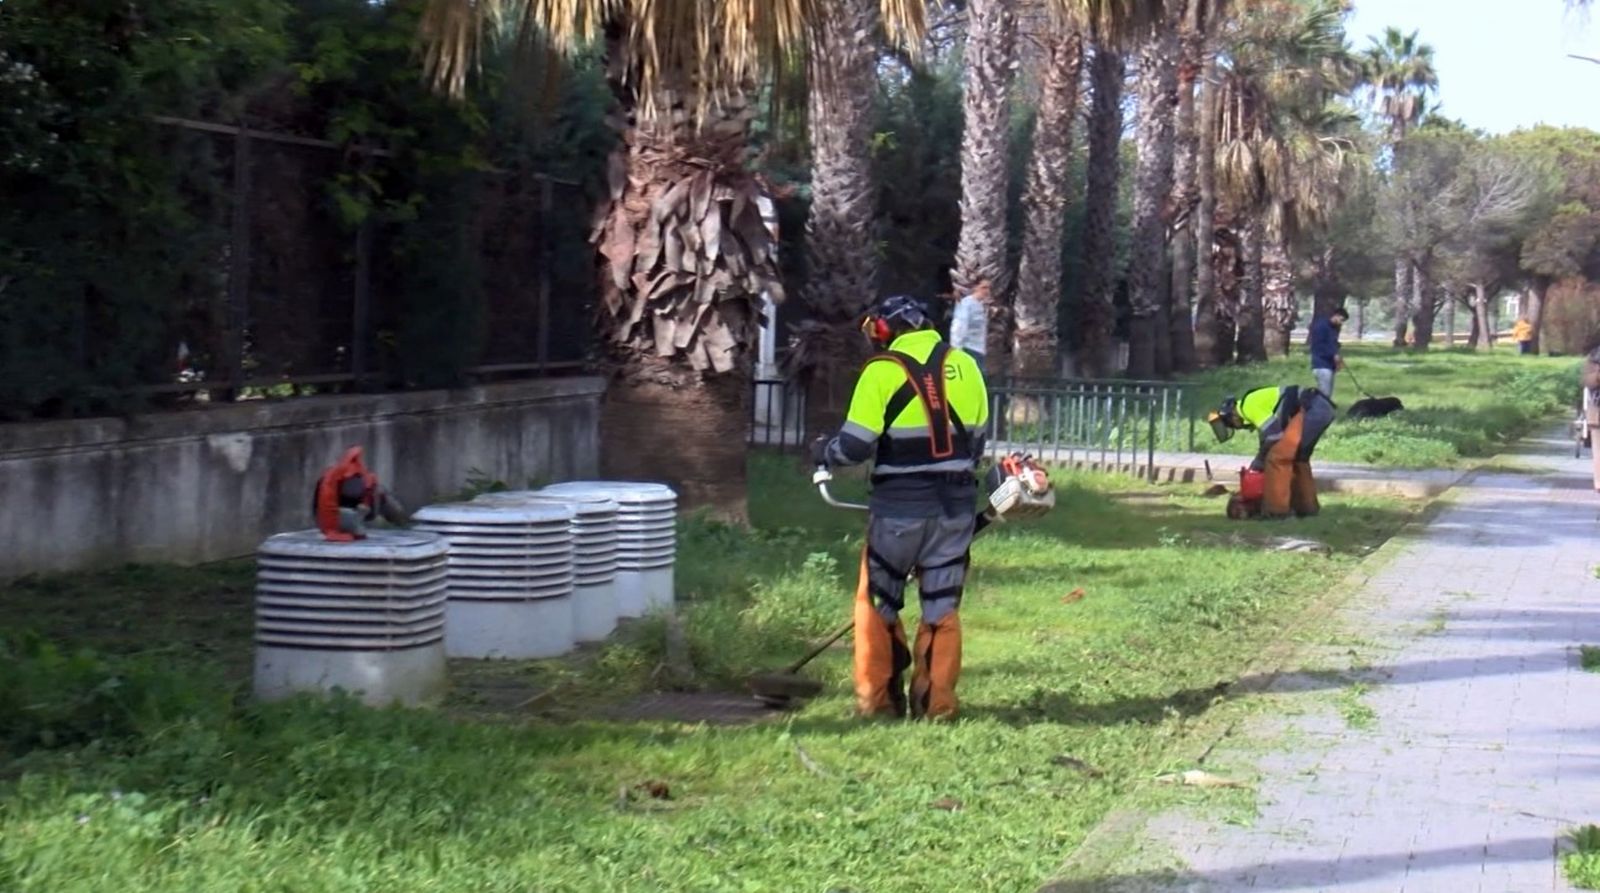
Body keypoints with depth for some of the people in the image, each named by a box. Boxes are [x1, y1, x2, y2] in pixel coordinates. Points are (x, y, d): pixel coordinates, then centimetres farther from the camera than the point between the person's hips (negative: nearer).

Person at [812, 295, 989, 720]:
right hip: (956, 505, 4)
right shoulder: (965, 365, 6)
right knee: (942, 605, 11)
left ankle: (878, 698, 11)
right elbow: (975, 440, 12)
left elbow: (855, 445, -11)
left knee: (878, 601, 11)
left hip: (900, 505, -4)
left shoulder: (883, 371, -9)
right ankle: (936, 702, 11)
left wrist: (822, 451, 9)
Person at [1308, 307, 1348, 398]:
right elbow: (1318, 345, -17)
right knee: (1324, 394, -15)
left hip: (1329, 366, 10)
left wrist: (1338, 356, 7)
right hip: (1322, 366, -10)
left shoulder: (1333, 328, 19)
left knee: (1328, 394, 8)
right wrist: (1334, 355, -18)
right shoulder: (1321, 325, -9)